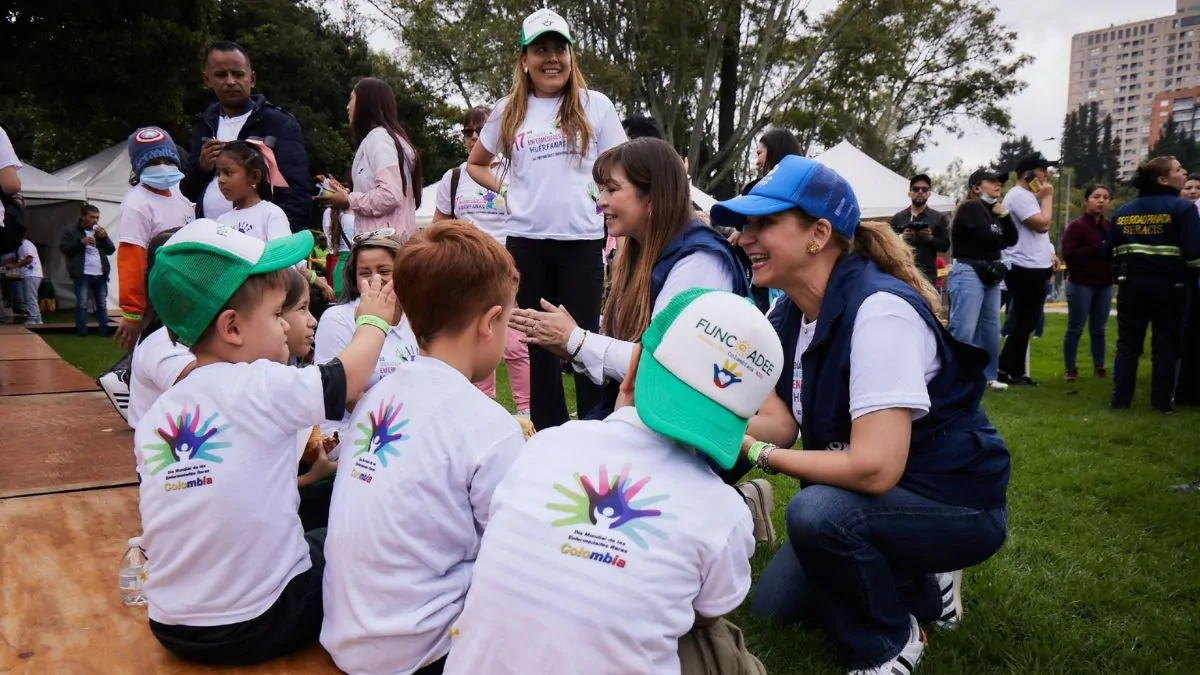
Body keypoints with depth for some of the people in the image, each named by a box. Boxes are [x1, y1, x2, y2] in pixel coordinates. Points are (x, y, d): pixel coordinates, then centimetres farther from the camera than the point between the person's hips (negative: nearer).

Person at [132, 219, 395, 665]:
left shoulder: (155, 416, 4)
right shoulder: (263, 386, -14)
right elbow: (352, 375, 0)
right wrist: (373, 320, 17)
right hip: (258, 623, -6)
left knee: (315, 540, 25)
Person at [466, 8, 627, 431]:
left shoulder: (594, 105, 3)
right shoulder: (508, 111, 9)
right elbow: (475, 164, 20)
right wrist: (506, 191, 5)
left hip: (582, 239, -2)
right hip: (526, 241, 2)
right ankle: (547, 432, 20)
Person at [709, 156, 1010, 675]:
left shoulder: (878, 309, -30)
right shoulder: (790, 312, -2)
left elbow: (875, 468, -36)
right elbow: (778, 422, -8)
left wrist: (759, 454, -24)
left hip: (957, 505, -8)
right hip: (868, 500, 9)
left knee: (816, 511, -35)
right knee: (771, 606, 11)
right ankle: (924, 589, 24)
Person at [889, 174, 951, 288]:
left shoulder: (939, 217, 9)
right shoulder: (898, 217, 11)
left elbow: (945, 245, 5)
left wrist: (931, 238, -14)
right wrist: (901, 237, -13)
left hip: (927, 274, -1)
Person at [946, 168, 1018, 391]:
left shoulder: (993, 210, 18)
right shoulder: (969, 208, -7)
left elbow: (1012, 239, 11)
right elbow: (989, 238, -18)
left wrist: (1003, 214, 1)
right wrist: (1001, 241, 3)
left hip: (990, 275, 9)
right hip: (969, 274, -9)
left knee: (990, 329, 12)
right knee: (963, 330, -14)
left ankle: (987, 376, 22)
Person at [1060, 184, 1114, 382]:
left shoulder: (1109, 226, 10)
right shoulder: (1076, 225, -6)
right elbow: (1068, 254, -16)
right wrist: (1097, 249, -21)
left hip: (1104, 285, 5)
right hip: (1081, 284, -5)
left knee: (1098, 330, 11)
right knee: (1075, 329, 0)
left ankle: (1099, 367, 20)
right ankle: (1070, 369, 7)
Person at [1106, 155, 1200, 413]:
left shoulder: (1123, 211, 6)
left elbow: (1110, 251, 8)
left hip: (1132, 284, 4)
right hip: (1168, 285, -4)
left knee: (1128, 343, 9)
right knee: (1165, 346, 5)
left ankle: (1120, 399, 10)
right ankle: (1162, 402, 8)